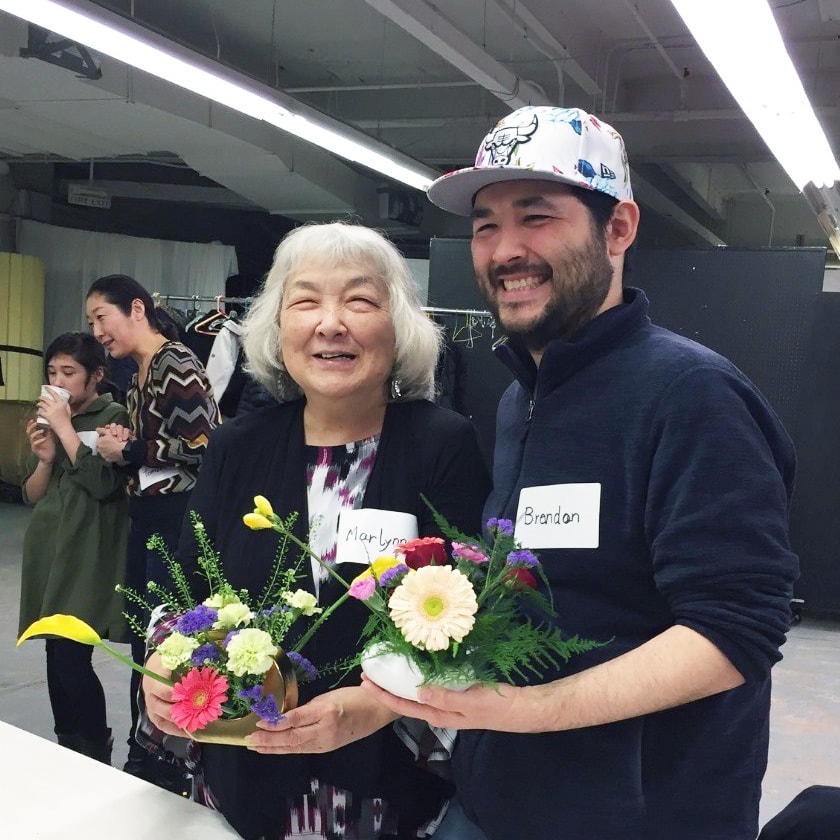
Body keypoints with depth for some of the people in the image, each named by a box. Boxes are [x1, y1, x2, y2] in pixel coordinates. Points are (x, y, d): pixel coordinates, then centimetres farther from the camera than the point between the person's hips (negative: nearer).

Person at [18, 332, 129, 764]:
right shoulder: (48, 418, 15)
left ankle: (99, 759, 0)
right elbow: (32, 495, 15)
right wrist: (45, 458, -5)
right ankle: (66, 753, 20)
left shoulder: (113, 416, -5)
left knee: (72, 658, -13)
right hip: (48, 551, 7)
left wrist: (65, 427, -13)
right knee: (56, 656, 8)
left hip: (88, 558, -7)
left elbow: (103, 483, -17)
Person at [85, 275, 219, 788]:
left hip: (177, 518, -9)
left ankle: (171, 765, 15)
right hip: (146, 515, 9)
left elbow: (206, 444, -21)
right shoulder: (140, 374, 15)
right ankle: (143, 756, 31)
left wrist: (129, 451, -12)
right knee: (142, 636, 16)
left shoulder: (178, 364, -13)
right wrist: (121, 444, 1)